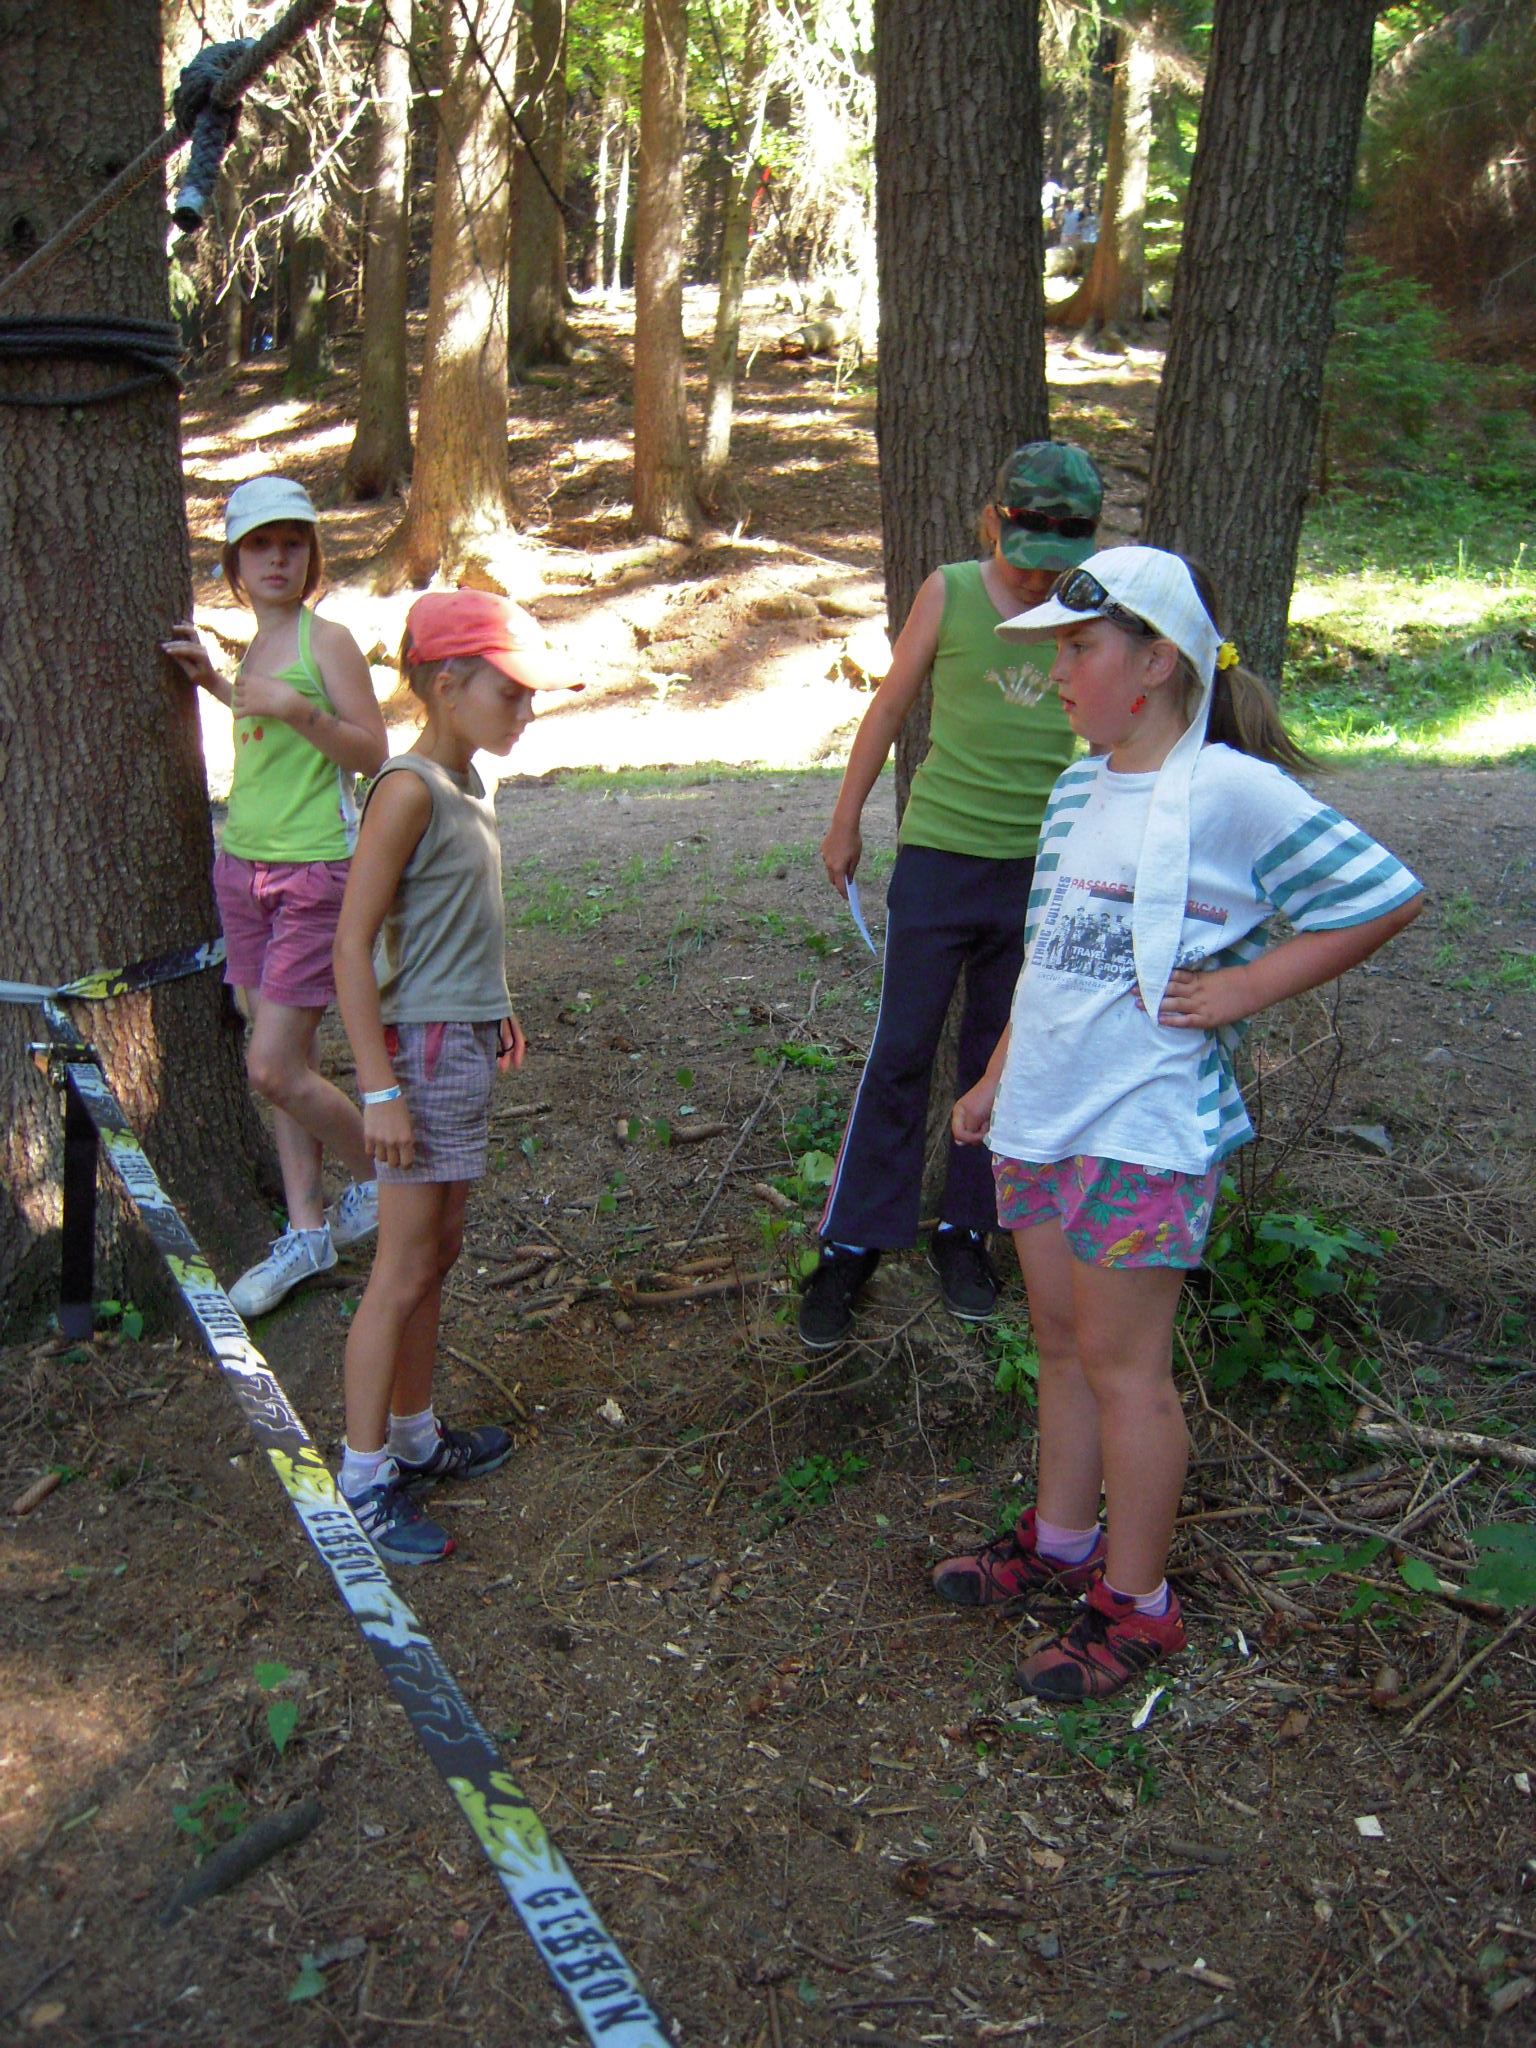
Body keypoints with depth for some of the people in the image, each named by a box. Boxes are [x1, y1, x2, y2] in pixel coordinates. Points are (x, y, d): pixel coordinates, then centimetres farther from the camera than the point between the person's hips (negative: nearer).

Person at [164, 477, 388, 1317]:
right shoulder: (256, 646, 13)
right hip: (242, 864, 8)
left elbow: (371, 752, -11)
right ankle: (306, 1231, 18)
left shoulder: (327, 640, -9)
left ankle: (379, 1177, 17)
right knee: (278, 1058, 9)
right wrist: (214, 681, 17)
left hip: (316, 870, -7)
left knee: (275, 1068, -8)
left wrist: (299, 710, -25)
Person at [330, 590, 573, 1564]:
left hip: (467, 1043, 9)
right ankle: (365, 1477, 10)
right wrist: (380, 1089, -21)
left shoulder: (470, 784, 10)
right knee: (404, 1272, -2)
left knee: (439, 1253, 17)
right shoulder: (410, 789, -17)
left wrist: (495, 1008, 24)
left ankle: (416, 1436, 32)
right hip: (424, 1047, -9)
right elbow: (353, 946, -20)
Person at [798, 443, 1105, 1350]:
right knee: (901, 1054, -1)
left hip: (1040, 867, 2)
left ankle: (965, 1231, 25)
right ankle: (852, 1243, 10)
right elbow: (892, 705, 6)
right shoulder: (950, 593, -2)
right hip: (940, 857, -2)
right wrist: (846, 821, 9)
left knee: (1001, 1060, 10)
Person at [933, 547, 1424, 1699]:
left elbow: (1387, 900, -13)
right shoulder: (1078, 790, 10)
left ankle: (1137, 1606, 17)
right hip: (1043, 1113, 8)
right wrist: (998, 1081, 20)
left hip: (1145, 1127, -7)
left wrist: (1243, 990, -14)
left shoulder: (1233, 792, -14)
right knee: (1062, 1343, 18)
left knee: (1122, 1363, 1)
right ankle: (1061, 1542, 35)